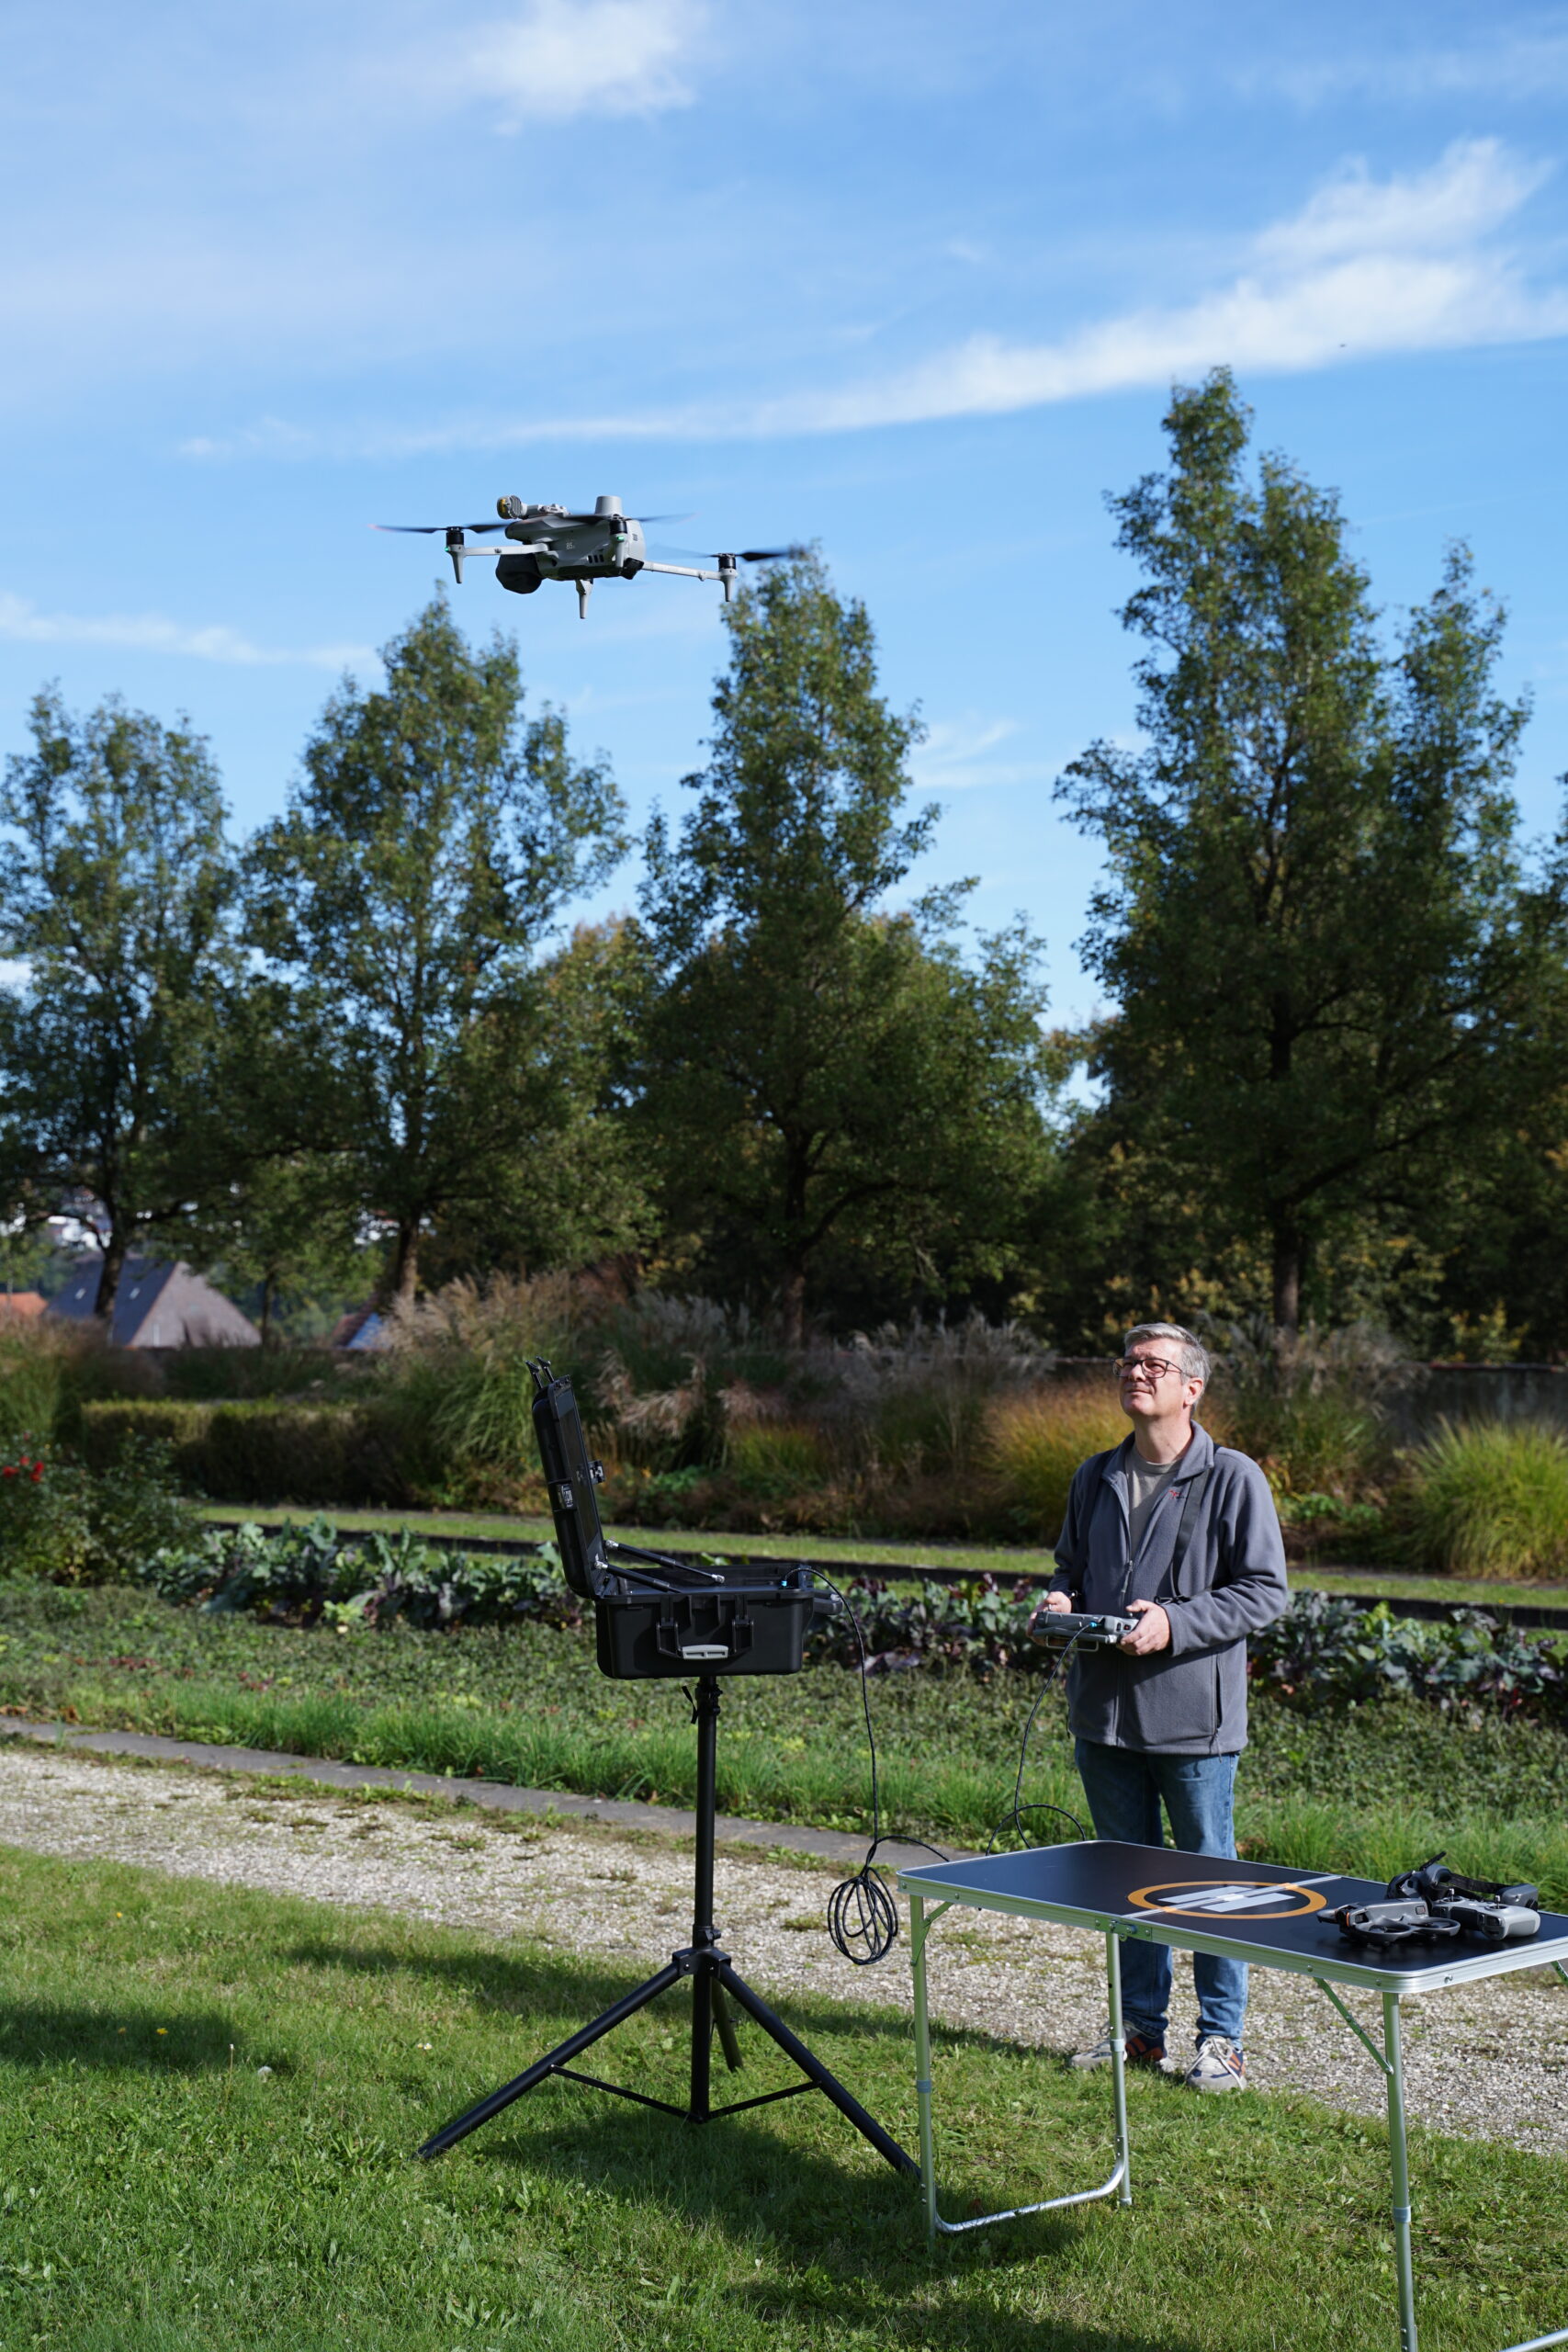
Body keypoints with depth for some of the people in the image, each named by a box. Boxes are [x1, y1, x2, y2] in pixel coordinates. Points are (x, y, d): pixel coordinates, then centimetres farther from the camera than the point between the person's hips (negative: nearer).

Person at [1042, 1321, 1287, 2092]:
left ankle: (1221, 2037, 16)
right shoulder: (1095, 1478, 11)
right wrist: (1059, 1600, 0)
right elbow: (1071, 1563, 23)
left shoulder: (1233, 1479, -7)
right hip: (1104, 1709, 6)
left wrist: (1175, 1622, -19)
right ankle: (1141, 2026, 27)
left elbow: (1264, 1591, -8)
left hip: (1194, 1713, -5)